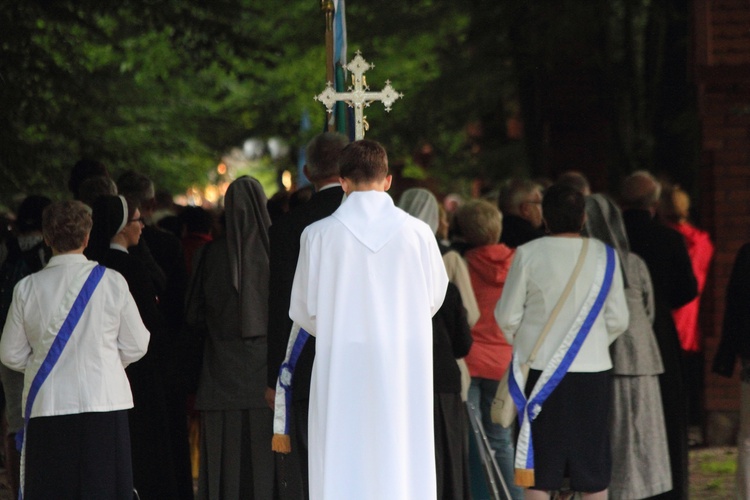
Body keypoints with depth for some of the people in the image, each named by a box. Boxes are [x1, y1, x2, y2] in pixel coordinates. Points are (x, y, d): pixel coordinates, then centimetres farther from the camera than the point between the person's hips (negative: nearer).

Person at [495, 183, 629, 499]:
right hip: (593, 369, 1)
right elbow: (618, 320, 3)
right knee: (594, 472, 7)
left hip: (540, 369, -1)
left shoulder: (528, 254, -6)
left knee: (539, 474, 3)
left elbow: (507, 316, -1)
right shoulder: (605, 255, 0)